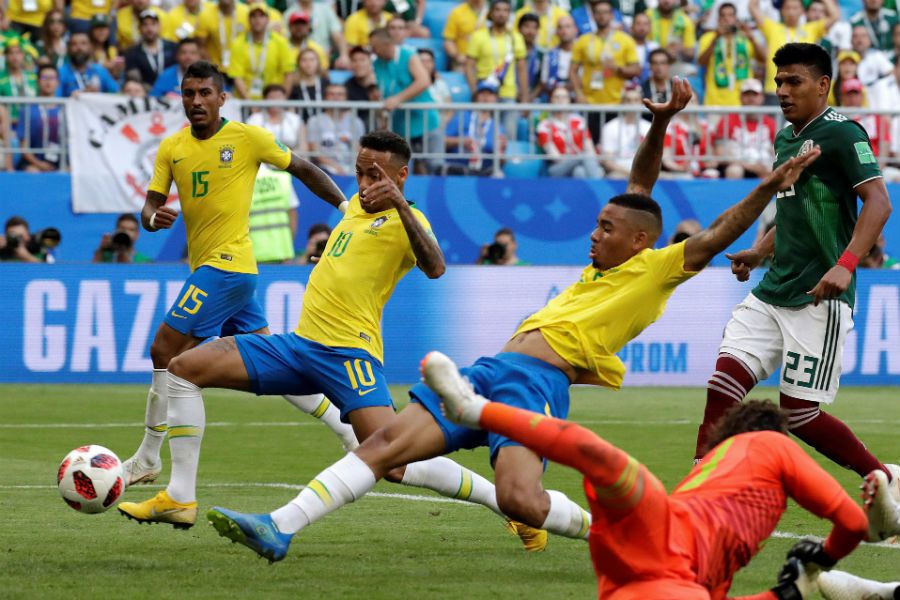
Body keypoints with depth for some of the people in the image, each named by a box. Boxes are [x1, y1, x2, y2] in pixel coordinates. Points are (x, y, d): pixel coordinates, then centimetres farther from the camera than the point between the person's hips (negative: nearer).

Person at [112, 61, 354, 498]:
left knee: (165, 351, -12)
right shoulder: (171, 148, 8)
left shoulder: (248, 138, -7)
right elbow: (150, 206, 6)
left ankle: (148, 459, -4)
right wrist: (154, 218, -17)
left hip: (228, 264, -7)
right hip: (205, 267, 7)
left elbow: (303, 170, 2)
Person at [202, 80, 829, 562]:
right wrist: (660, 125, 26)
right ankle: (279, 528, -12)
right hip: (491, 370, 8)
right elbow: (638, 191, 33)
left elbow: (716, 236, -2)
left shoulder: (656, 270, 5)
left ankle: (607, 531, -4)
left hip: (539, 378, -8)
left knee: (521, 500, -32)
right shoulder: (604, 267, 27)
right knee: (385, 444, -6)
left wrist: (769, 188, -10)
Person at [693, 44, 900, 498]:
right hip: (773, 290, 8)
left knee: (800, 414, -6)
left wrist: (845, 265, -30)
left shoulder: (841, 133, -10)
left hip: (819, 298, -8)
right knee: (723, 384, -6)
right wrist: (759, 253, 15)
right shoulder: (785, 137, 17)